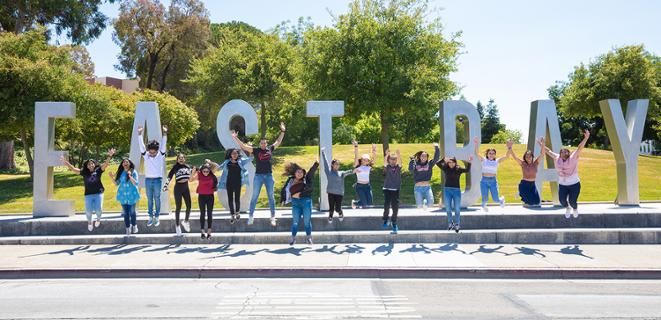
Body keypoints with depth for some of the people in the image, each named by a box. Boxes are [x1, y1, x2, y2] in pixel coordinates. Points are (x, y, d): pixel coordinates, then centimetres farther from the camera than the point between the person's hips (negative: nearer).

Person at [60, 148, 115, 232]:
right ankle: (89, 222, 32)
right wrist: (66, 162, -9)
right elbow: (73, 169, 1)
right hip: (88, 194, 1)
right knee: (88, 210, 3)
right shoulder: (84, 172, 2)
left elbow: (105, 164, -13)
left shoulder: (98, 171, -2)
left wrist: (109, 156, -27)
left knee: (98, 209, -5)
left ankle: (98, 219, 28)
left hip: (98, 193, -1)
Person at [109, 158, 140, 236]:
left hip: (131, 195, -3)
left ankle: (134, 226, 23)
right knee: (125, 213, 6)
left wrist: (130, 176, -28)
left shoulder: (133, 172, -7)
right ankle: (128, 229, 16)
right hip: (123, 195, 3)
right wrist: (112, 178, -7)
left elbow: (136, 183, -15)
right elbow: (116, 183, 9)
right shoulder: (120, 172, 5)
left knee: (132, 212, 2)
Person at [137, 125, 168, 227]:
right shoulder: (145, 155, 1)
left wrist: (165, 133, -24)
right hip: (148, 180, 2)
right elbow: (141, 145, -6)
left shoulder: (160, 155, -3)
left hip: (157, 180, -2)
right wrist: (139, 133, -17)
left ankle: (157, 217, 11)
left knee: (157, 199, 4)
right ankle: (151, 217, 15)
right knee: (149, 200, 8)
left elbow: (163, 145, -13)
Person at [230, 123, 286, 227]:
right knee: (254, 197, 4)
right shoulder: (256, 150, -2)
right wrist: (235, 137, -15)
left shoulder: (270, 149, 5)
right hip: (258, 176, -2)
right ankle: (250, 216, 12)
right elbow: (243, 146, -7)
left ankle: (273, 217, 15)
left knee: (271, 197, 8)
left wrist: (282, 131, 15)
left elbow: (278, 142, 17)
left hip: (269, 176, 2)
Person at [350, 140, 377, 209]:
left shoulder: (369, 167, 7)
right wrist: (356, 147, -22)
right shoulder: (358, 166, -3)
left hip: (367, 186, 5)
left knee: (369, 202, -3)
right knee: (364, 203, -7)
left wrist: (374, 150, -10)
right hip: (359, 186, -4)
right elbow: (356, 156, -13)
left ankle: (361, 203, 29)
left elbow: (374, 158, 1)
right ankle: (354, 202, 25)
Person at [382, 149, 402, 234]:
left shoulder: (398, 167, 6)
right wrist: (387, 154, -29)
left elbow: (400, 161, -11)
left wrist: (398, 154, -27)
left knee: (395, 207, 4)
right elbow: (384, 161, -13)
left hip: (396, 190, 1)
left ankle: (394, 222, 18)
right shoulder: (387, 167, 4)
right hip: (387, 189, -1)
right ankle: (386, 219, 11)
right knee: (386, 206, -11)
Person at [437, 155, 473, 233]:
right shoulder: (445, 168, 0)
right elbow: (438, 164, -13)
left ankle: (457, 224, 13)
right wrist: (444, 159, -29)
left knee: (457, 209, 2)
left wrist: (469, 162, -30)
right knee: (448, 208, 8)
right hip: (447, 190, 1)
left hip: (456, 190, -1)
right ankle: (450, 223, 23)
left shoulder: (459, 169, -2)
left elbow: (467, 170, -15)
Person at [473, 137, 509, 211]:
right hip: (484, 181, 0)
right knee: (485, 199, 1)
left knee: (495, 199, -2)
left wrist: (509, 148, -16)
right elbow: (477, 153, -10)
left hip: (493, 181, 0)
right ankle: (484, 205, 38)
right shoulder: (484, 160, 3)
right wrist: (476, 144, -23)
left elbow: (507, 156, -3)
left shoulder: (497, 161, 5)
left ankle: (501, 199, 36)